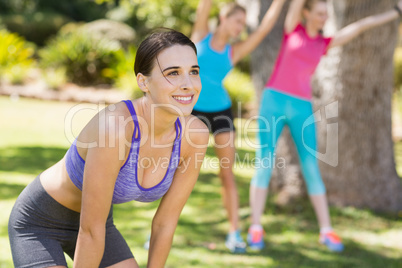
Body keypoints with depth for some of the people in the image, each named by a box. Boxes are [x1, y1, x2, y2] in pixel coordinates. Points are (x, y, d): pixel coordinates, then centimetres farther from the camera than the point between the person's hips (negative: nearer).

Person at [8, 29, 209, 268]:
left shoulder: (195, 134, -18)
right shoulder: (114, 126, -37)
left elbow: (166, 222, -6)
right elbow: (90, 229, -27)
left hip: (97, 217, 7)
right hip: (39, 221, -6)